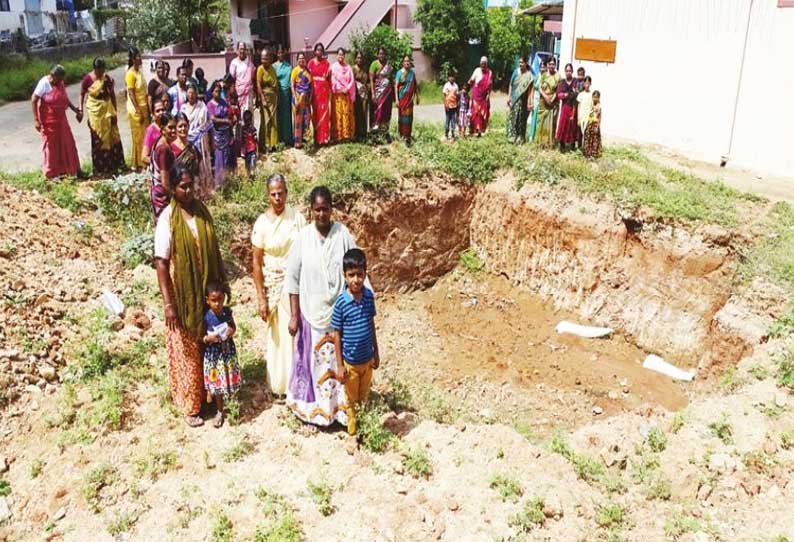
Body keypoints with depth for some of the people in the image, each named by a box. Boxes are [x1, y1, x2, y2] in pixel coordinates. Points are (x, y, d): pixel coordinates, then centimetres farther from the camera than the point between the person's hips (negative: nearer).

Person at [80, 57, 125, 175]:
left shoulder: (108, 78, 2)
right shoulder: (88, 79, -8)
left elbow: (112, 95, 7)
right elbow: (82, 94, -3)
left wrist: (114, 112, 6)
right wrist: (81, 109, -13)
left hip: (108, 109, 4)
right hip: (95, 110, -4)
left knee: (112, 136, 8)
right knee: (98, 138, 0)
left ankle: (114, 164, 20)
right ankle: (100, 168, 9)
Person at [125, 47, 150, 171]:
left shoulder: (139, 71, 12)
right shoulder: (131, 73, -13)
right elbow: (131, 94, -16)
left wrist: (147, 109, 14)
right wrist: (138, 111, -19)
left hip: (144, 108, 8)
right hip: (136, 109, -8)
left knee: (145, 136, 11)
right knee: (138, 137, -2)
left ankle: (144, 161, 19)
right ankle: (137, 163, 6)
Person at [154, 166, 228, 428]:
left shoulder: (202, 211, 2)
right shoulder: (168, 218, -15)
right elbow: (161, 262, -17)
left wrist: (223, 281, 13)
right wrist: (168, 303, -20)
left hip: (207, 291, 5)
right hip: (182, 294, -5)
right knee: (186, 350, 6)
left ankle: (209, 394, 35)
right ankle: (189, 405, 21)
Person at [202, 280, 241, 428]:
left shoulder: (227, 311, -8)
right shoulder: (206, 317, -17)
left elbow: (233, 326, 9)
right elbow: (200, 338, -10)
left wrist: (232, 331, -13)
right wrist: (208, 338, -29)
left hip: (228, 351, 3)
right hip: (213, 354, -3)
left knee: (229, 380, 15)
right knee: (217, 383, 8)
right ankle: (220, 412, 24)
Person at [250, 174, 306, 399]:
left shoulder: (297, 216, -4)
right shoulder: (262, 223, -10)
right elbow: (257, 262, -8)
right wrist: (261, 298, -9)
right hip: (274, 283, -2)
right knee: (277, 334, 9)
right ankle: (279, 384, 24)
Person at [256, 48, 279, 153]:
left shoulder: (272, 68, 9)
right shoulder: (260, 69, -8)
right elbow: (258, 85, -13)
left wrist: (277, 96, 9)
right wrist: (263, 99, -19)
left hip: (274, 97, 6)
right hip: (265, 96, -6)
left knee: (274, 121, 9)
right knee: (265, 121, -6)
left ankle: (272, 143, 17)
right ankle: (265, 145, -1)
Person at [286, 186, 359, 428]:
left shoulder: (343, 235, -8)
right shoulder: (303, 237, -6)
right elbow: (293, 277, -1)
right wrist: (294, 315, -2)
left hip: (338, 312, 0)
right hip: (311, 312, 1)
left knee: (338, 360, 9)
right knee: (312, 360, 12)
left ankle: (339, 406, 26)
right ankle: (312, 406, 29)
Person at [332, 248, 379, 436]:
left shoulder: (369, 296, -8)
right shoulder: (341, 302, -20)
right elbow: (337, 335, -12)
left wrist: (376, 352, 9)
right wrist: (339, 365, -10)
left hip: (368, 358, 4)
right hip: (350, 362, -3)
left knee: (364, 397, 22)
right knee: (351, 400, 16)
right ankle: (352, 433, 34)